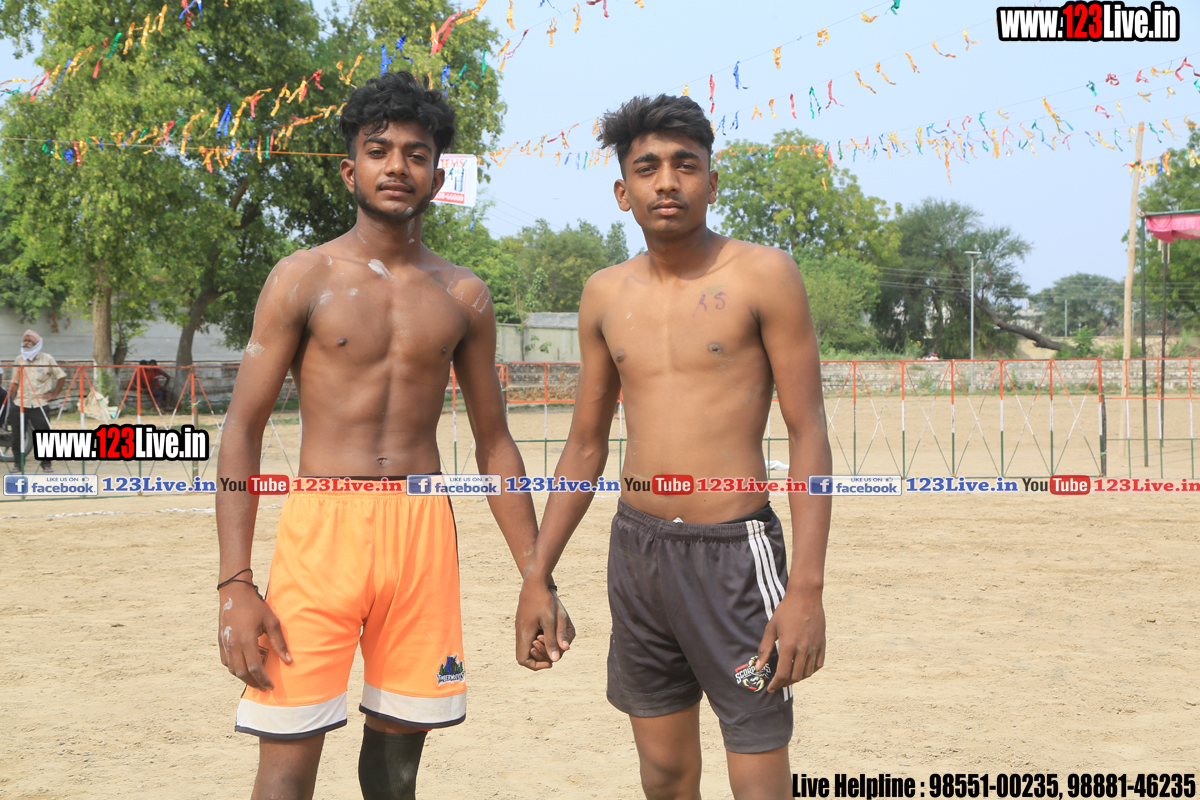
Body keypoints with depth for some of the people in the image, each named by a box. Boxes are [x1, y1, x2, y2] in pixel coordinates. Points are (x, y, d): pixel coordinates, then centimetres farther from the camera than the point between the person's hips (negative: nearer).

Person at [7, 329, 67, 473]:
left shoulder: (47, 359, 2)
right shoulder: (18, 360, 10)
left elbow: (62, 377, 8)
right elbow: (14, 383, 12)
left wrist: (54, 395, 1)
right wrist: (12, 402, 5)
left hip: (39, 405, -3)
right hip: (20, 405, 3)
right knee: (17, 435, 1)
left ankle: (46, 464, 9)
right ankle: (17, 463, 14)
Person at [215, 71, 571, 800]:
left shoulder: (463, 296, 10)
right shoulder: (305, 278, 2)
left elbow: (494, 443, 15)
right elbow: (244, 429, -1)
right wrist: (235, 585, -9)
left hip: (423, 530, 3)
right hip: (323, 522, -3)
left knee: (401, 740, 9)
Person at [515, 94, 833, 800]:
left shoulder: (763, 276, -5)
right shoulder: (606, 295, 9)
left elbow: (810, 432, -8)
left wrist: (807, 587, -16)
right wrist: (537, 576, 12)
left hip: (733, 550, -4)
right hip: (637, 548, 5)